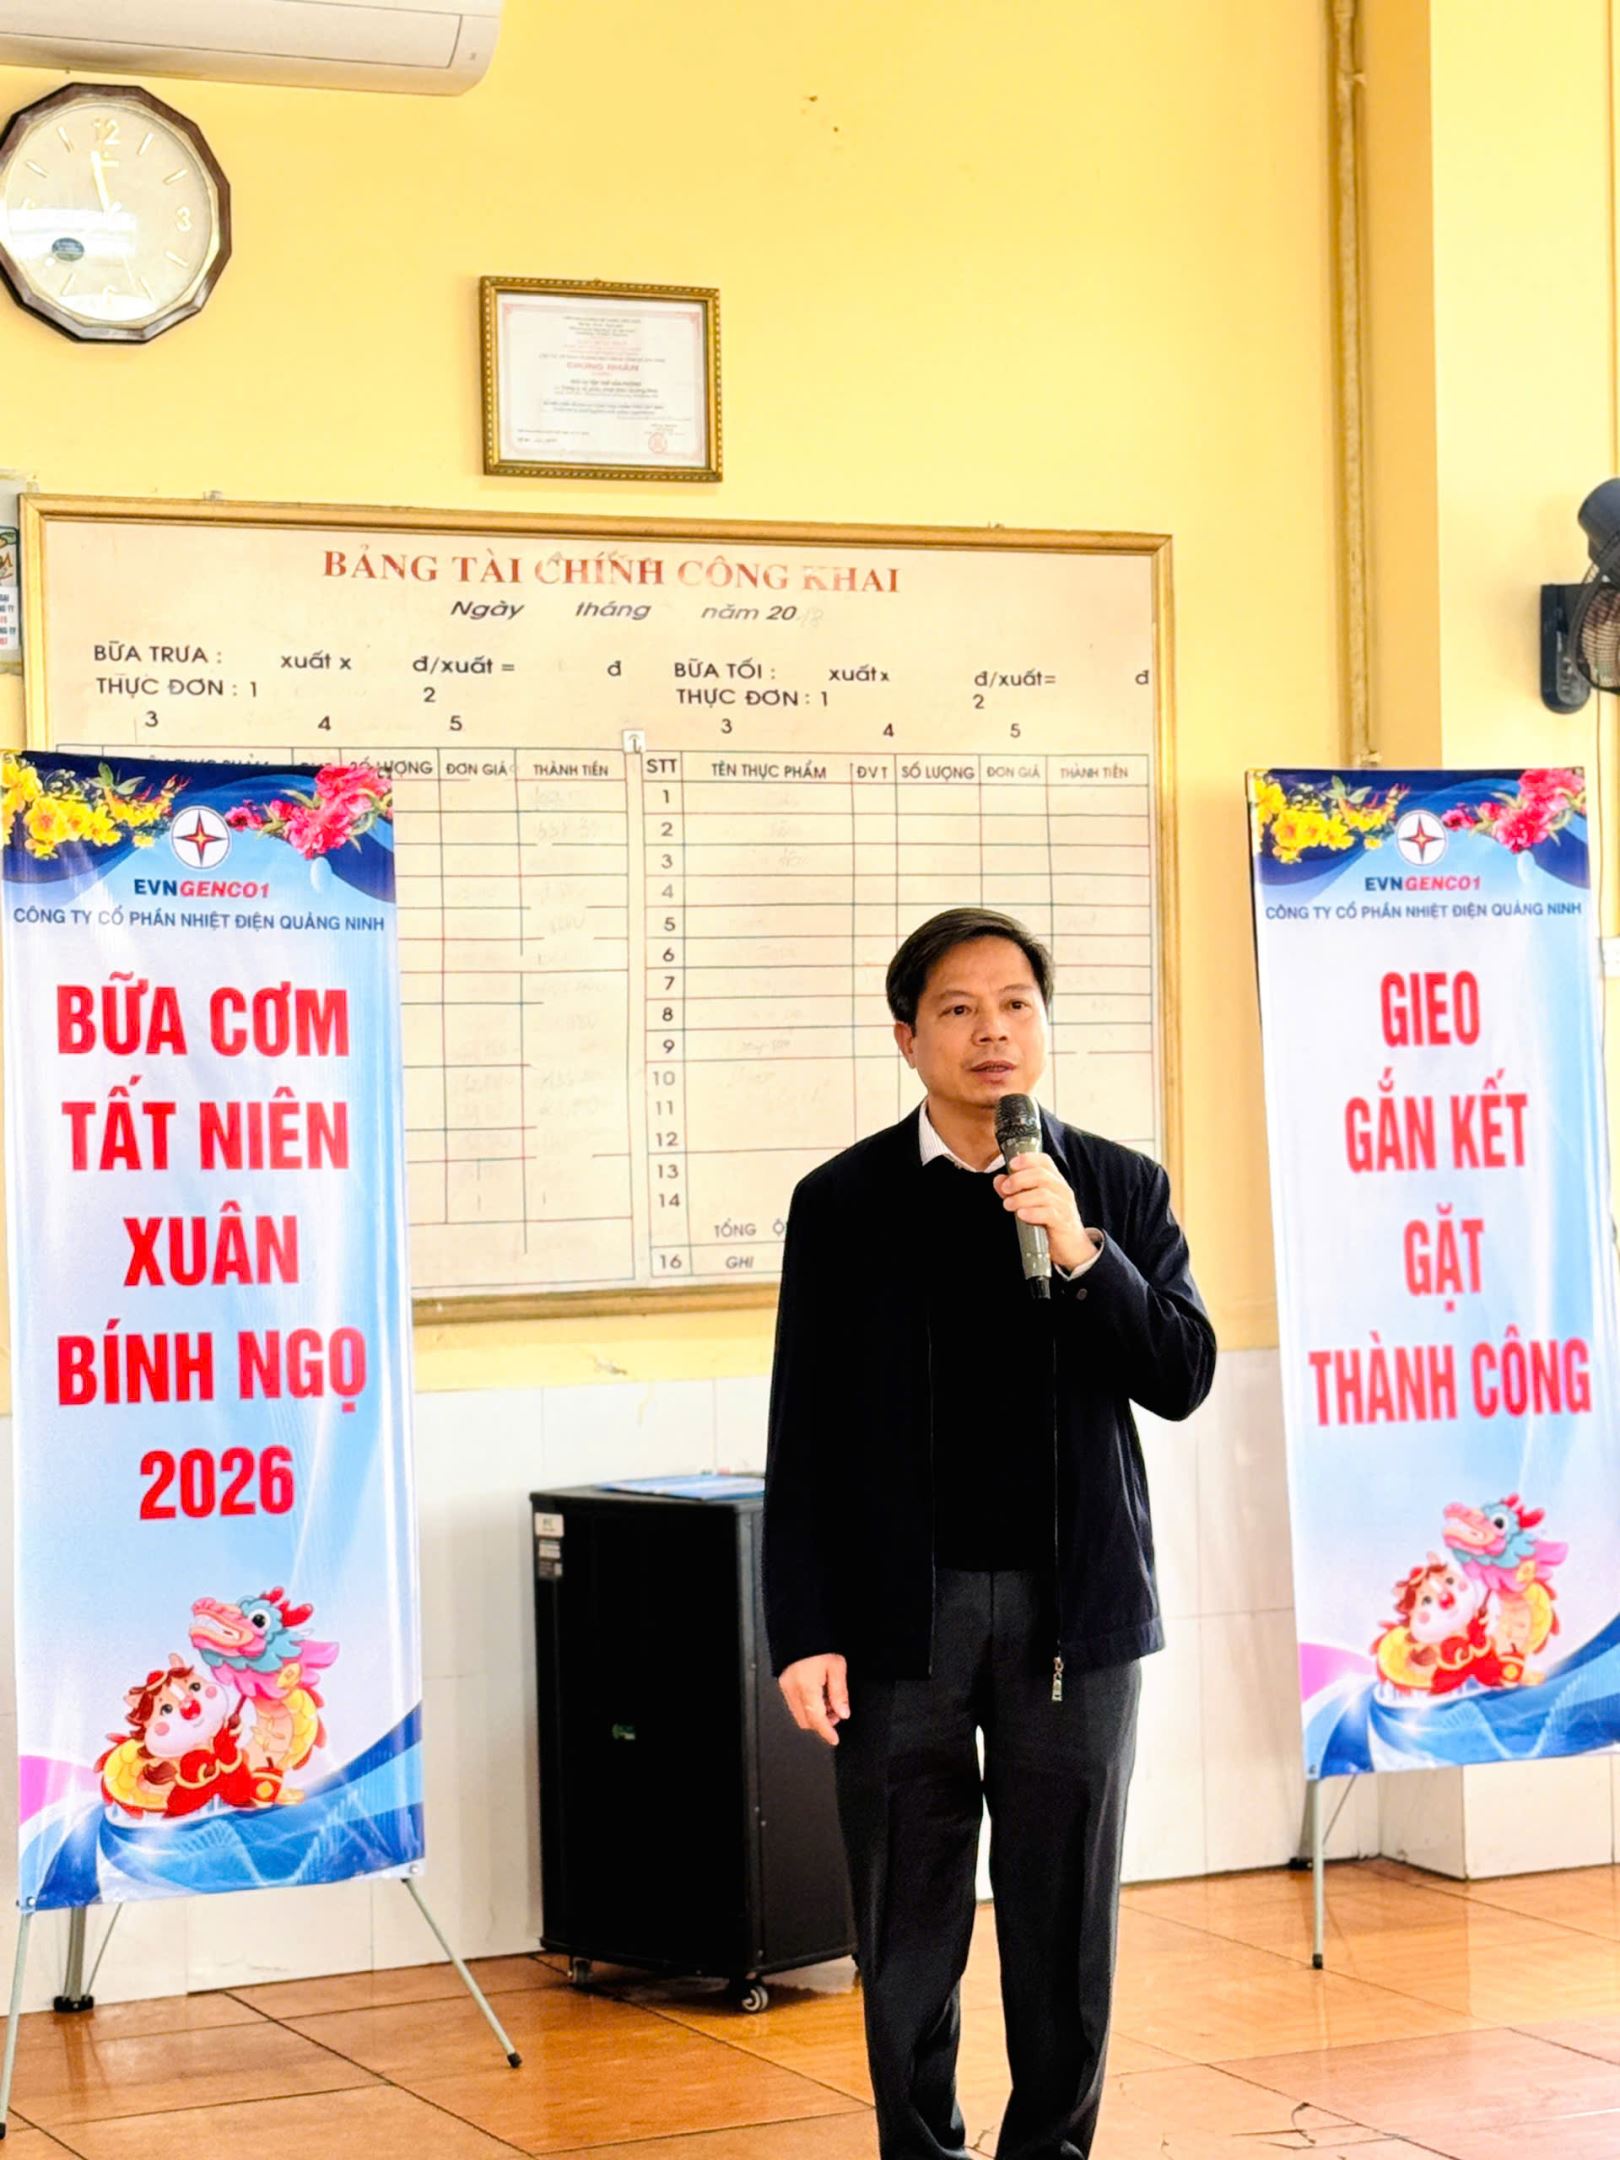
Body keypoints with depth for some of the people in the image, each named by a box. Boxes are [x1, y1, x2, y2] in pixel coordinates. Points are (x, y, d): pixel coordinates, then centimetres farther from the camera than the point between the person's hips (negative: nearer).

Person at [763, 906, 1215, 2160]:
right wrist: (805, 1632, -5)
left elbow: (1184, 1378, -3)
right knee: (908, 1923, 5)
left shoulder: (1122, 1191, 5)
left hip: (1075, 1605, 1)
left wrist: (1080, 1247, -17)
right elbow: (805, 1433, 1)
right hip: (903, 1609, -1)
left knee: (1066, 1916, 6)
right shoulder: (844, 1202, 1)